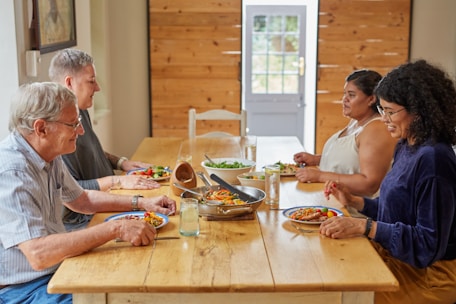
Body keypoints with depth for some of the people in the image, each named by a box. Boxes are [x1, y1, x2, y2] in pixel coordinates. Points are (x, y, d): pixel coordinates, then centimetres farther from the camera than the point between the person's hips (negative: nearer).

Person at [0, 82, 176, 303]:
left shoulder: (48, 155, 4)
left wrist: (141, 202, 8)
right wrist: (115, 228, -32)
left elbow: (83, 200, 19)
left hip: (57, 268, 9)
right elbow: (38, 254, -34)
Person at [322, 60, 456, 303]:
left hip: (425, 274, -8)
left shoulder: (433, 159, -22)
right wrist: (353, 201, 2)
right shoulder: (406, 147, 7)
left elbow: (429, 245, -22)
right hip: (395, 255, 8)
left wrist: (365, 227, -25)